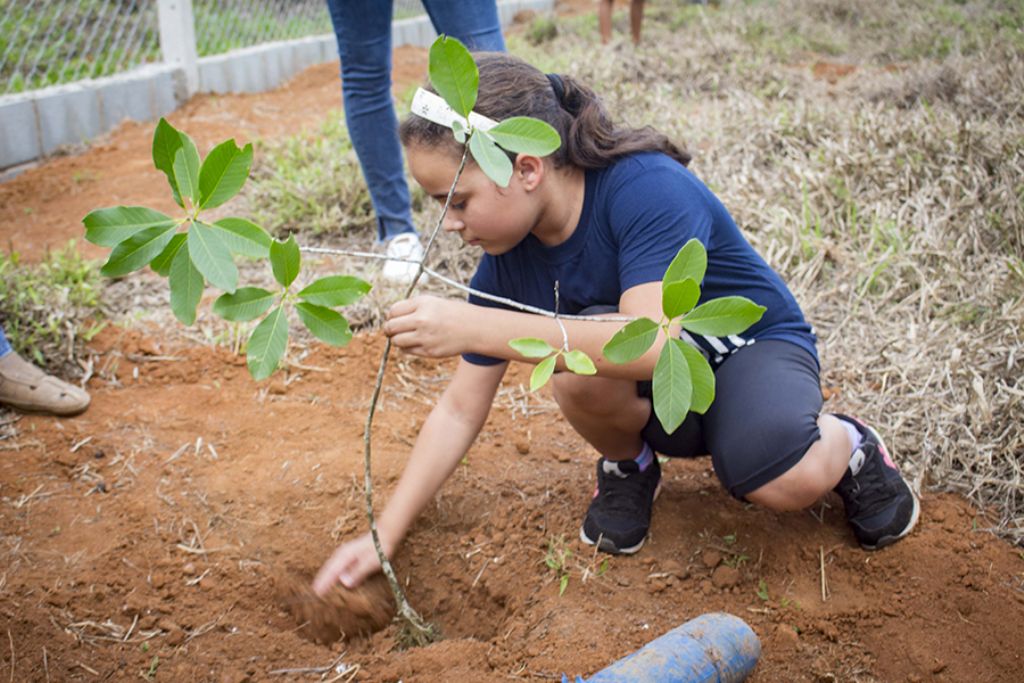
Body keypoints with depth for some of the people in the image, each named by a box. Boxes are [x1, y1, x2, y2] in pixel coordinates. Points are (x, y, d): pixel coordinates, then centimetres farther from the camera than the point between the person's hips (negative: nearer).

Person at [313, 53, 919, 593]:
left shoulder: (647, 189, -30)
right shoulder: (506, 260, -11)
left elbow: (655, 342, -43)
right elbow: (460, 411, -5)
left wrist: (478, 328, -47)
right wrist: (385, 537, -10)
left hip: (755, 346, -4)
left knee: (783, 480, -36)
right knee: (579, 357, -31)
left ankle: (844, 446, 2)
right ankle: (628, 466, 3)